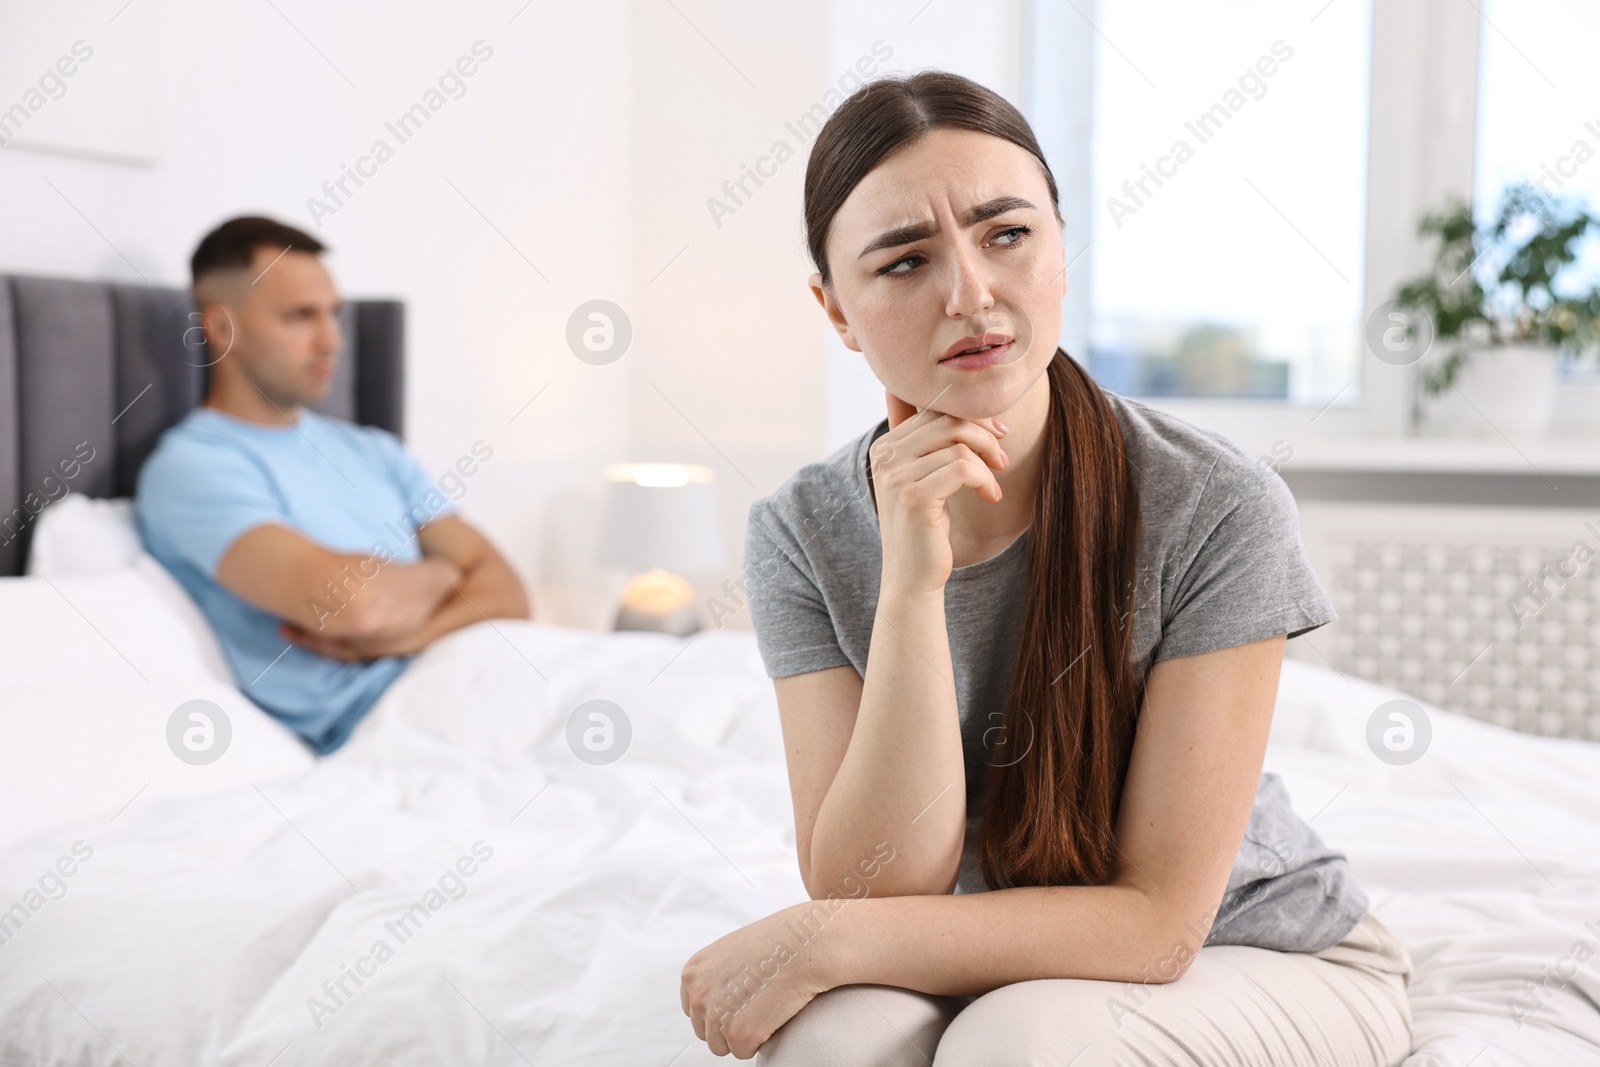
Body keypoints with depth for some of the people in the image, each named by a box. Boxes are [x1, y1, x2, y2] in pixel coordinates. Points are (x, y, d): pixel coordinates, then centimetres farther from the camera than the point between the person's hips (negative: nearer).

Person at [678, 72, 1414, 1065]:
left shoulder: (1216, 506, -23)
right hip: (995, 966, 2)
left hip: (1261, 954, -2)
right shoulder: (803, 535, -13)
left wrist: (822, 940, -28)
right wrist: (910, 582, -30)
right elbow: (880, 886, -20)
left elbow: (1158, 917, -22)